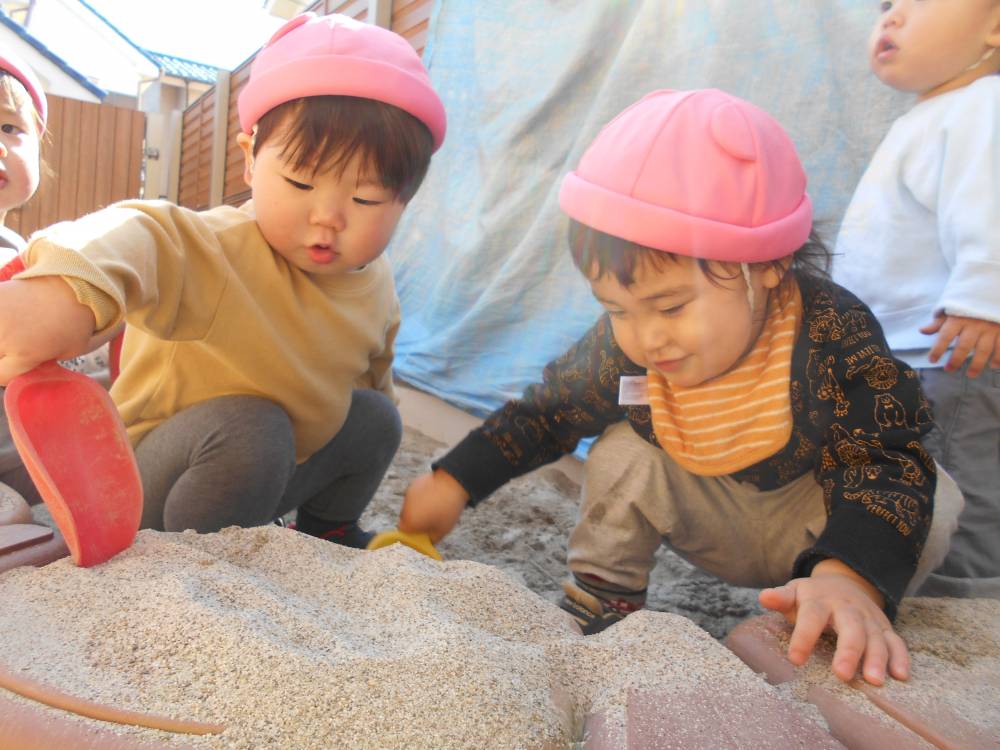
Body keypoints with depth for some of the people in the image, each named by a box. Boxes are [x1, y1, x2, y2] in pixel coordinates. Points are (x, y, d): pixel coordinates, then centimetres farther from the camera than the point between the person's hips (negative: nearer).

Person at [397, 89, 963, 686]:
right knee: (622, 456, -19)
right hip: (715, 521, 2)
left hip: (813, 525, -2)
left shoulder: (833, 334, -32)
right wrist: (452, 482, -13)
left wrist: (848, 577, -56)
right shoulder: (623, 345, -21)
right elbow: (548, 412, -9)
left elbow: (885, 460, -36)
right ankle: (601, 604, -2)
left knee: (932, 504, -26)